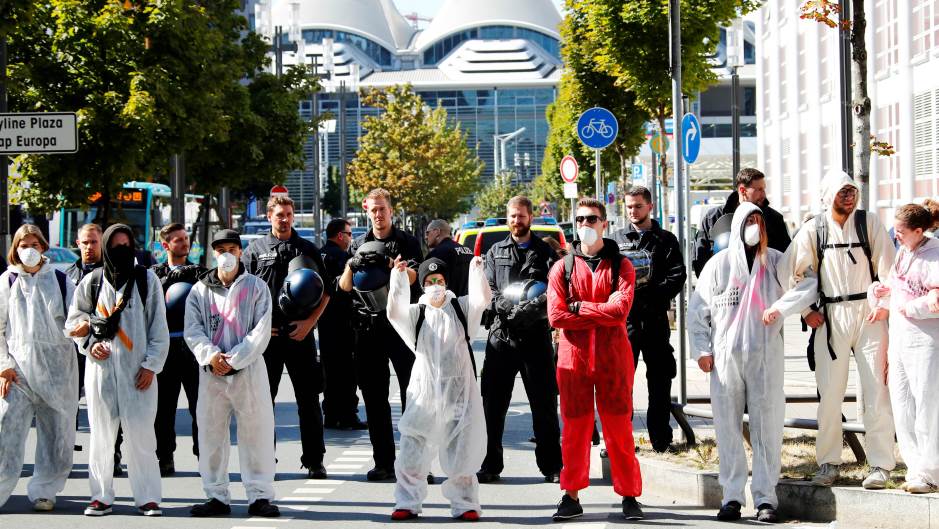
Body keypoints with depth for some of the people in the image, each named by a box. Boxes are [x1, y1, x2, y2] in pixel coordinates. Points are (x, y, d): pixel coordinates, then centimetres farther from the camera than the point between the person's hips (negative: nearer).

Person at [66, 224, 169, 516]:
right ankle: (101, 496, 12)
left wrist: (151, 365, -3)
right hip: (101, 366, 2)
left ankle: (148, 496, -1)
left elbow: (158, 327, 4)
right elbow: (74, 319, 17)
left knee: (141, 434, -7)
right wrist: (90, 343, -1)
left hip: (137, 369, -2)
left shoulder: (147, 280, 4)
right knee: (101, 433, 3)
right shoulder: (92, 282, 8)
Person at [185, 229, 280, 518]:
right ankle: (217, 496, 11)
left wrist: (234, 359, -13)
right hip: (211, 372, 2)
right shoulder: (200, 290, 11)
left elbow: (261, 332, -4)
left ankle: (259, 496, 1)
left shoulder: (256, 287, 4)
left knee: (256, 432, -4)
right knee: (211, 433, 4)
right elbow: (193, 330, 3)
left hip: (249, 368, -2)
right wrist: (211, 355, -15)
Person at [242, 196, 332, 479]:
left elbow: (326, 291, 9)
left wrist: (309, 322, -5)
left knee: (309, 399, 2)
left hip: (300, 332, 0)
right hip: (265, 335, 0)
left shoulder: (308, 249, 10)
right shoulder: (255, 249, 8)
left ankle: (314, 460, 8)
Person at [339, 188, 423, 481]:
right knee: (375, 397, 4)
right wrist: (351, 266, -14)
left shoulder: (407, 242, 5)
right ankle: (383, 462, 8)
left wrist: (389, 263, -29)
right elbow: (344, 287, 7)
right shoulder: (358, 245, 13)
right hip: (368, 327, 3)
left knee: (412, 392, -4)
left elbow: (411, 277, -11)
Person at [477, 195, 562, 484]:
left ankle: (551, 465, 8)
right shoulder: (496, 252, 14)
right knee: (493, 403, 2)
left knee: (545, 403, 1)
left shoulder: (545, 251, 9)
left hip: (536, 333, -1)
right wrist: (505, 306, -16)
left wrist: (532, 308, -22)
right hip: (501, 335, 1)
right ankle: (490, 465, 9)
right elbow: (488, 288, 4)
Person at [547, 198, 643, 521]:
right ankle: (572, 496, 12)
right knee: (575, 428, 5)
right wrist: (601, 315, -9)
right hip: (573, 358, 1)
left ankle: (629, 495, 7)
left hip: (613, 358, -1)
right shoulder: (562, 268, 7)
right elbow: (555, 315, -5)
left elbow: (620, 308, -12)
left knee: (619, 427, 1)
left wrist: (580, 307, -8)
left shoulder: (620, 265, 4)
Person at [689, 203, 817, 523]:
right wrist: (701, 350, 2)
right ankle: (732, 496, 8)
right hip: (725, 356, 0)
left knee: (767, 427, 0)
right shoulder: (718, 265, 6)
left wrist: (781, 306, -11)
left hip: (766, 356, 0)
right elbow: (697, 310, 8)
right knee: (728, 428, 1)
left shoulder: (776, 262, 6)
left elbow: (809, 284, 2)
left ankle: (766, 497, 5)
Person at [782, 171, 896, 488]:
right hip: (830, 316, 1)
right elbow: (790, 272, 7)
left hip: (868, 312, -1)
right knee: (829, 391, 1)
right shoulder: (813, 230, 2)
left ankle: (880, 465, 0)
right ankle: (828, 463, 11)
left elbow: (887, 269, 1)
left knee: (876, 390, -4)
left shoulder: (869, 223, 2)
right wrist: (806, 311, 3)